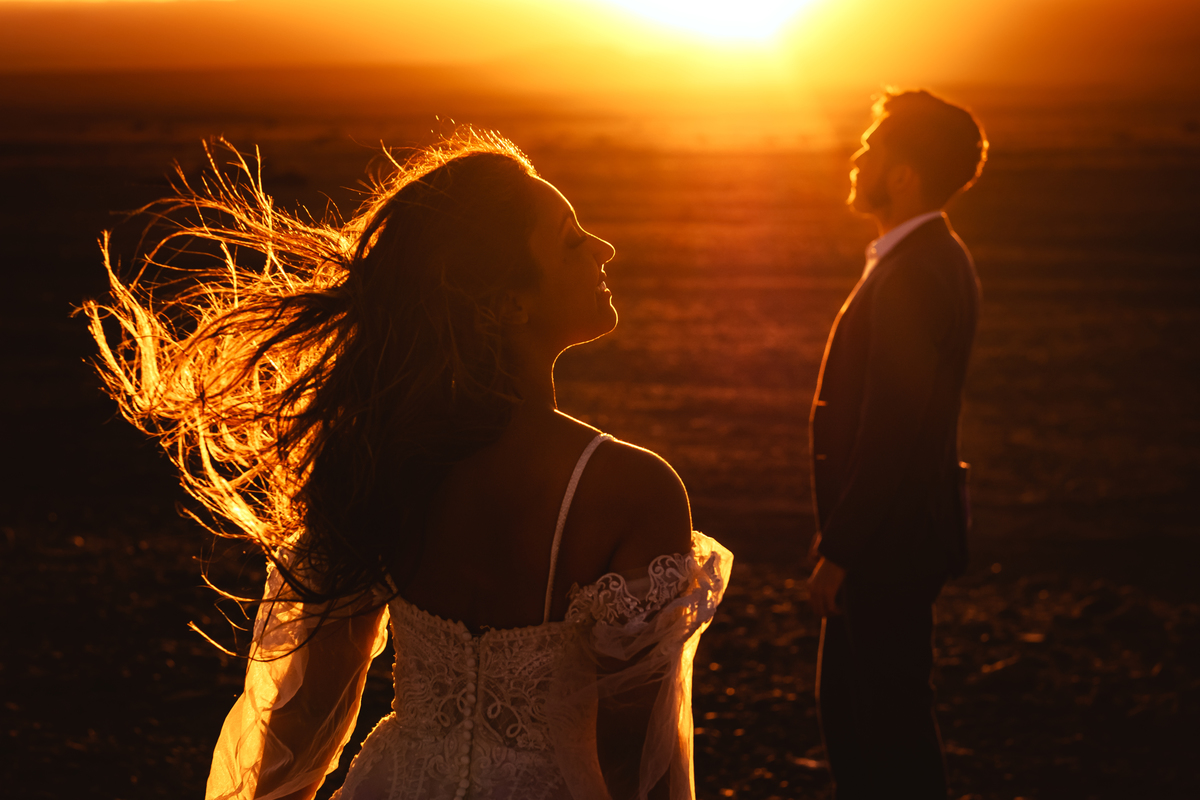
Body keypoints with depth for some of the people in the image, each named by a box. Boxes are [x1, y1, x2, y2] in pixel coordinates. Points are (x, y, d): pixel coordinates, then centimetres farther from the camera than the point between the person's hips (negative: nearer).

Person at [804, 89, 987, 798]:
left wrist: (838, 553, -19)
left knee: (893, 721, 3)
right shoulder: (942, 258, 9)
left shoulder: (913, 276, -23)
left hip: (891, 542, -10)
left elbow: (889, 434, -25)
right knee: (846, 704, 21)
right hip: (895, 533, 10)